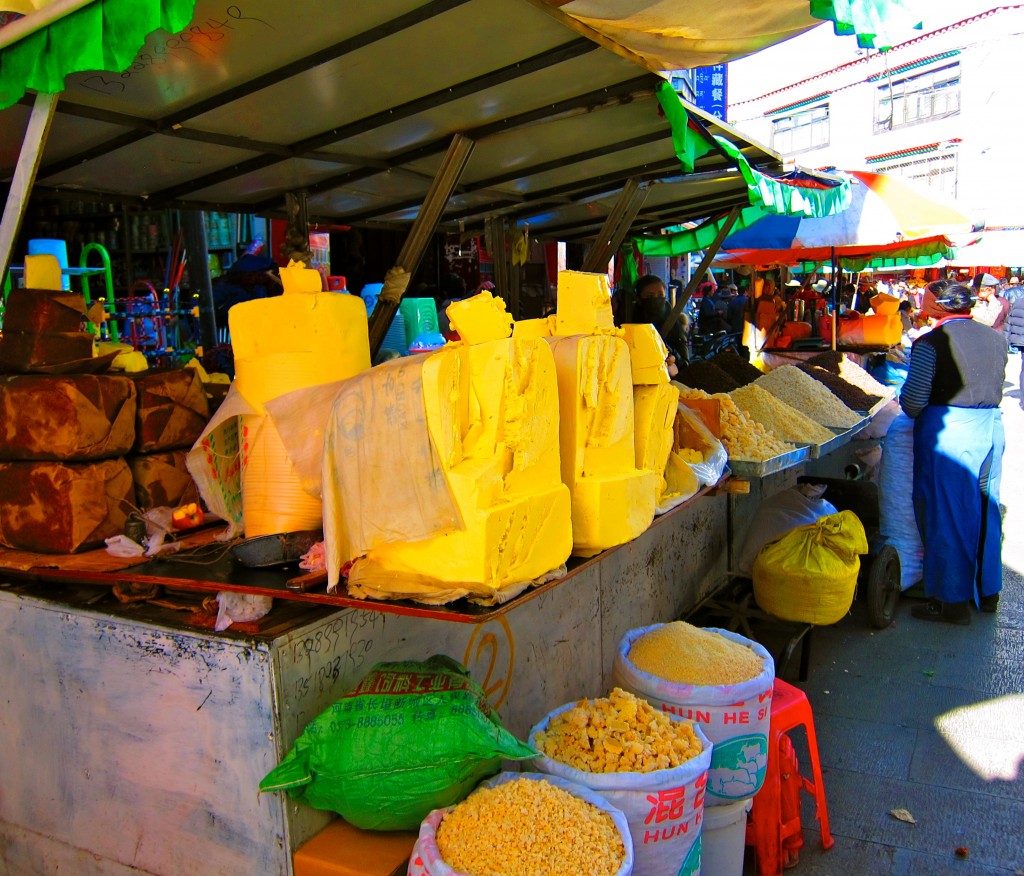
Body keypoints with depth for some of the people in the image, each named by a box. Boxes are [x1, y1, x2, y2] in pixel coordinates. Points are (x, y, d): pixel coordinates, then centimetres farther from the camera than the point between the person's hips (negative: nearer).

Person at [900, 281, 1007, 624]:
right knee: (986, 509, 17)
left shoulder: (930, 342, -11)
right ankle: (988, 591, 31)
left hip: (947, 428, -6)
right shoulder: (996, 339, 8)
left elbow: (914, 399, -14)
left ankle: (953, 601, 10)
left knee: (947, 514, 3)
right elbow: (996, 389, 15)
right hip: (991, 425, 7)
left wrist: (912, 411, 7)